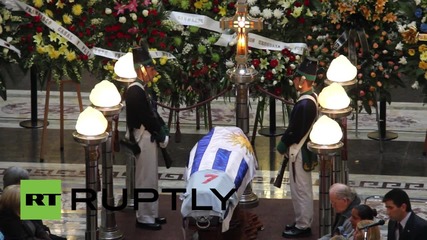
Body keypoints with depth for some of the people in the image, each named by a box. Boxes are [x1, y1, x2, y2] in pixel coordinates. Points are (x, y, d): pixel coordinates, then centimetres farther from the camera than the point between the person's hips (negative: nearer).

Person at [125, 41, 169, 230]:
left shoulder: (140, 89, 13)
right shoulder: (135, 91, -20)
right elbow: (146, 118, -21)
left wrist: (162, 132, 4)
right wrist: (162, 136, -10)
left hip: (150, 138, 10)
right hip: (144, 139, -10)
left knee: (150, 179, 16)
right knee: (146, 179, -4)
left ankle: (151, 214, 23)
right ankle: (144, 218, 2)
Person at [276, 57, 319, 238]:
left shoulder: (304, 104, -26)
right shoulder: (313, 98, 5)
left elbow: (295, 131, -23)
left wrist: (283, 144, -8)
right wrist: (286, 142, 13)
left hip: (299, 152, -10)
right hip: (305, 150, 10)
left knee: (300, 189, -1)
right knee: (303, 189, 18)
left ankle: (302, 226, 7)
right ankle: (303, 222, 27)